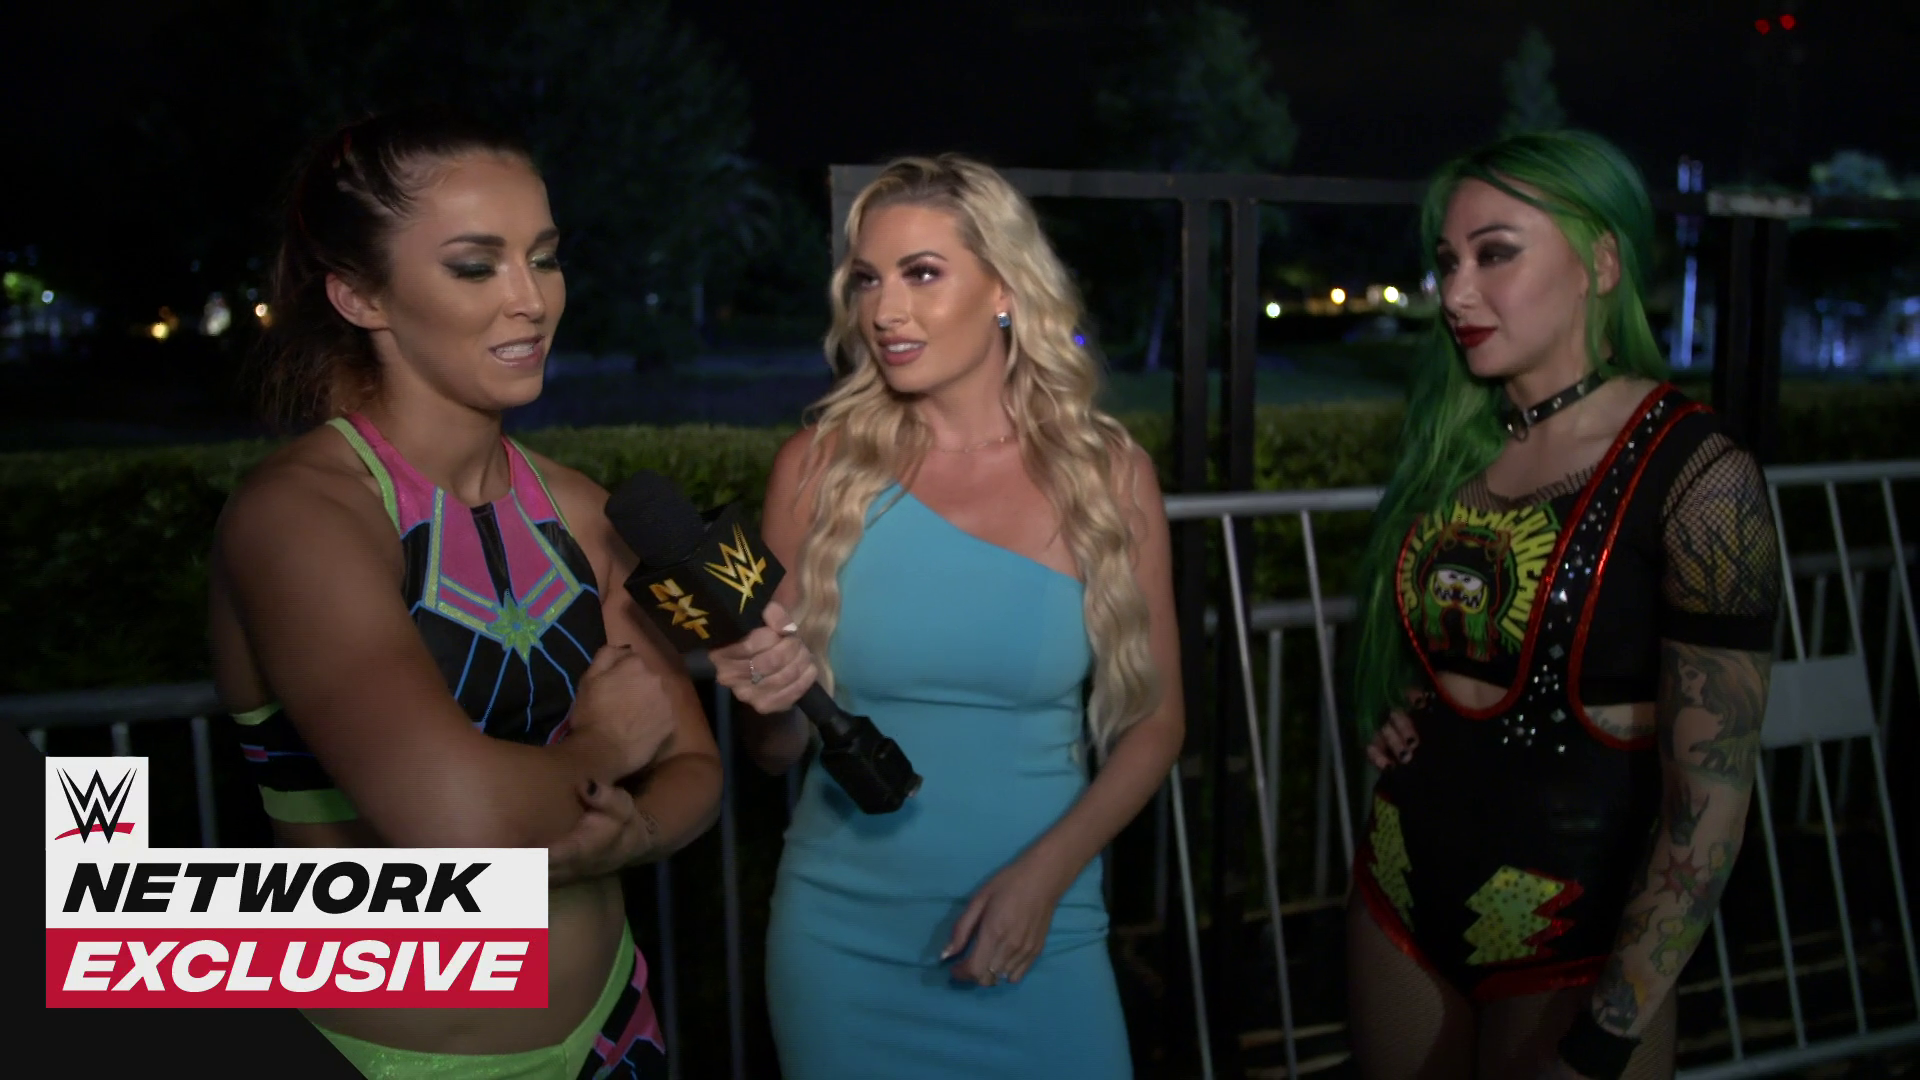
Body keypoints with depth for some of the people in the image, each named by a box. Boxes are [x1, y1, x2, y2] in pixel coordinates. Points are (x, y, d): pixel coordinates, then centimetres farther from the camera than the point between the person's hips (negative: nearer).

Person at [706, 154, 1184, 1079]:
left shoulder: (1109, 474, -7)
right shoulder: (819, 467, -7)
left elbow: (1154, 722, 1)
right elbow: (775, 753, 2)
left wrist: (1046, 874, -11)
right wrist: (777, 700, -20)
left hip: (1042, 939, 0)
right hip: (840, 940, 1)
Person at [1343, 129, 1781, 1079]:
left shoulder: (1696, 475, -17)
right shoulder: (1449, 441, 1)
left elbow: (1709, 802, -18)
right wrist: (1404, 719, 0)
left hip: (1573, 942, -5)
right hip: (1400, 898, 6)